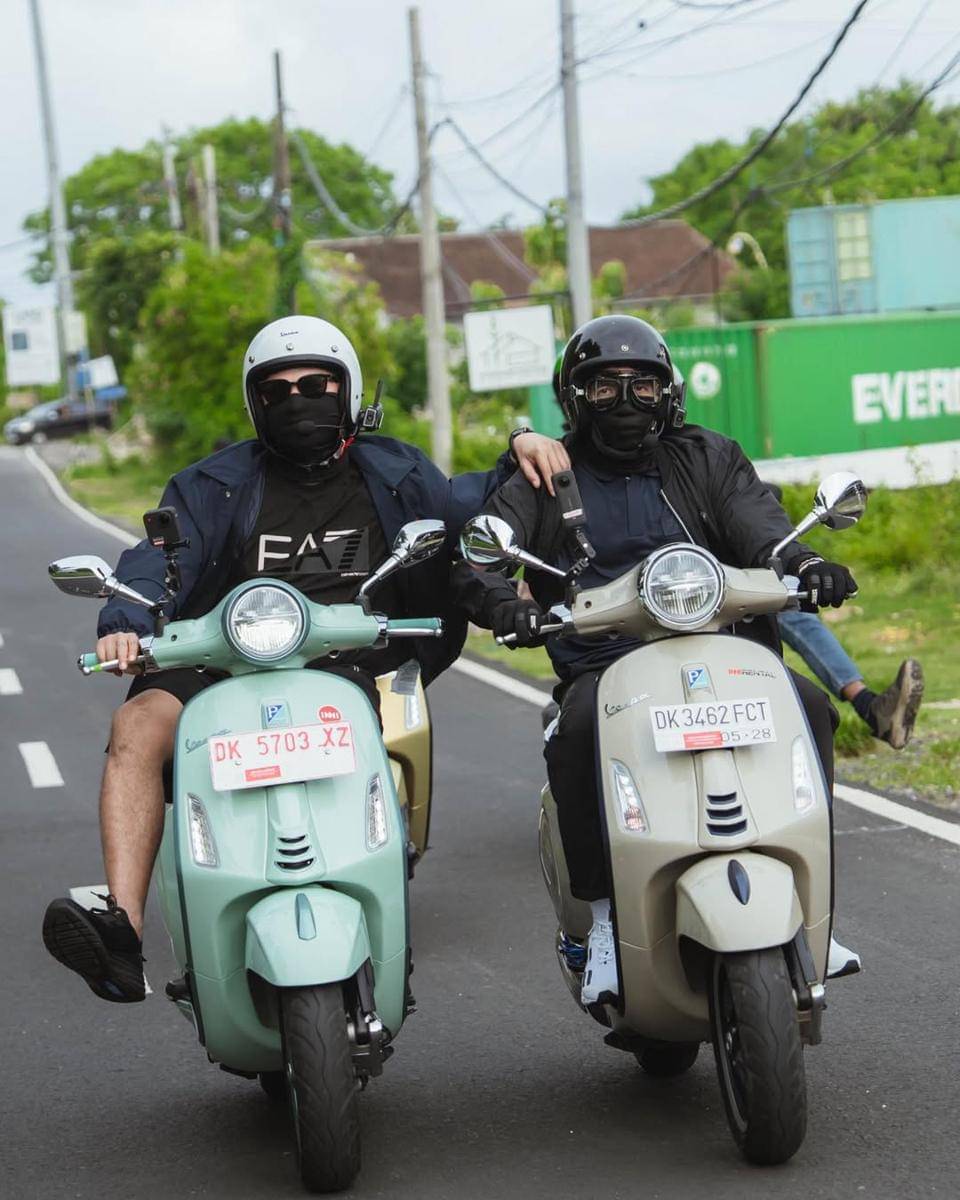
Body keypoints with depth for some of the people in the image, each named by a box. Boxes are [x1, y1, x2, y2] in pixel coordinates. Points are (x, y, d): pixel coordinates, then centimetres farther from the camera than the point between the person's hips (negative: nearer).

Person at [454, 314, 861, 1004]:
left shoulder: (710, 459, 17)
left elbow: (760, 528, 0)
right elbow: (474, 554, 0)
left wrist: (804, 565, -25)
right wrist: (506, 605, -24)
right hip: (602, 666, -2)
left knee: (807, 707, -26)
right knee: (581, 728, -35)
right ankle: (605, 918, -24)